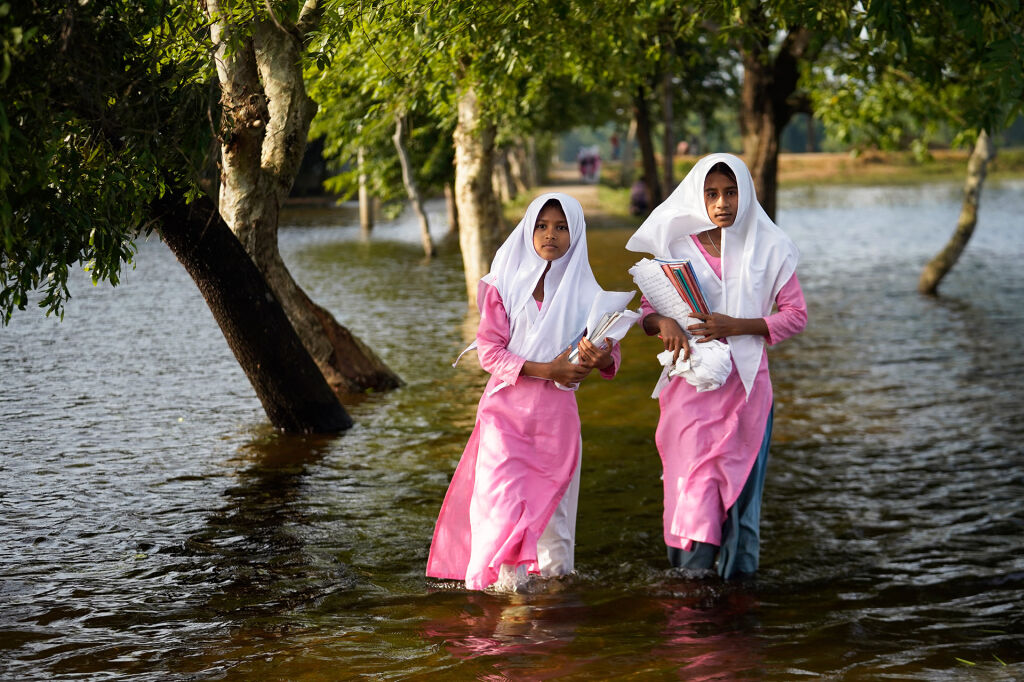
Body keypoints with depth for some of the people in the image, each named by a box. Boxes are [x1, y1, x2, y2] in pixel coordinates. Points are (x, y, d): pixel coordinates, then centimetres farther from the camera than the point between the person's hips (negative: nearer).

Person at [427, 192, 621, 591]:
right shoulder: (505, 285, 1)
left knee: (551, 494, 3)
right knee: (503, 489, -10)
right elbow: (489, 351, -5)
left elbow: (611, 357, 3)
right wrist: (545, 369, -16)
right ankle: (506, 571, -1)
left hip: (556, 409, 1)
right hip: (507, 404, -1)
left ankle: (550, 567, 17)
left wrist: (601, 359, -22)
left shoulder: (584, 293, 4)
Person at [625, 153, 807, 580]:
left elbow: (796, 315, 1)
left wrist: (737, 326, -13)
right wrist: (664, 323, -17)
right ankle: (691, 573, 0)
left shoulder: (767, 248, 2)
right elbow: (647, 310, 8)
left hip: (745, 383, 0)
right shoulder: (678, 247, 4)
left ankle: (737, 571, 8)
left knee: (739, 479, 1)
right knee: (692, 479, -5)